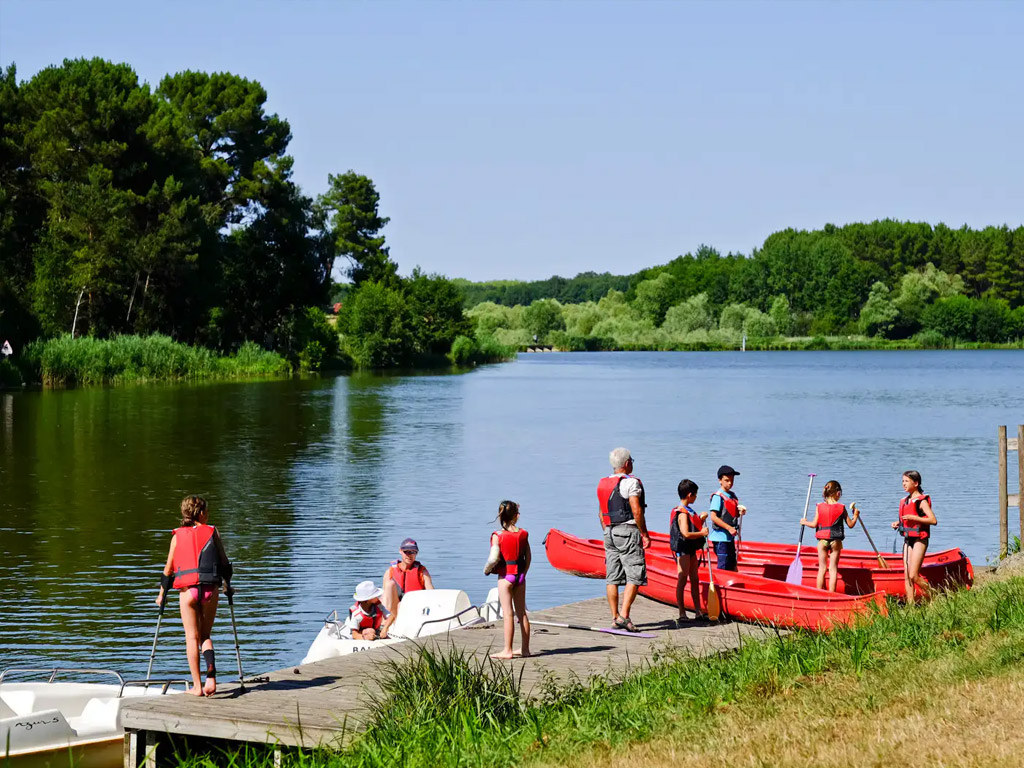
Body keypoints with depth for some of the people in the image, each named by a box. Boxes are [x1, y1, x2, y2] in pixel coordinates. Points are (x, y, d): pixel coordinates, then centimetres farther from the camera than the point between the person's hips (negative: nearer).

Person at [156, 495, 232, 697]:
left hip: (187, 590, 0)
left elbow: (169, 568, 6)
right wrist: (227, 585, 24)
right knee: (205, 635, 14)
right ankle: (211, 676, -8)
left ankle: (197, 686, 5)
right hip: (210, 589, 0)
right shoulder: (212, 532, 3)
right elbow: (224, 562, 8)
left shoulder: (178, 536, 5)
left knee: (192, 637, 7)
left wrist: (162, 594, 17)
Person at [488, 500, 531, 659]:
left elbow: (495, 558, -15)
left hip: (505, 576, -4)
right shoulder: (523, 534, 1)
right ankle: (525, 648, 17)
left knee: (508, 614, -4)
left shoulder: (497, 535, -11)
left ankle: (507, 650, -3)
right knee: (522, 613, 12)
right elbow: (528, 557, 4)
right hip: (520, 575, 4)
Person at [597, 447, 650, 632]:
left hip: (610, 533, 8)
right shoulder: (631, 482, -10)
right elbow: (636, 511, -16)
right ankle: (624, 616, -16)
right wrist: (645, 534, -10)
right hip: (628, 531, -8)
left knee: (612, 578, 7)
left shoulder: (603, 484, 13)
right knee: (634, 577, -6)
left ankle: (615, 618, 10)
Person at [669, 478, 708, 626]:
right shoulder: (682, 513, -18)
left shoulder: (688, 511, 13)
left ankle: (698, 611, 19)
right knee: (682, 580, -8)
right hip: (682, 549, -10)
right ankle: (682, 614, -7)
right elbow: (686, 534, -27)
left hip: (690, 549, 10)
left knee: (694, 580, 13)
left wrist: (701, 520, 7)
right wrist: (702, 533, -16)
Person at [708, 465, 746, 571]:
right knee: (723, 567, -8)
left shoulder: (732, 495, 14)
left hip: (730, 537, 8)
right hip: (720, 537, -8)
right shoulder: (718, 496, -11)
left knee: (732, 566, 13)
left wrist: (740, 512, 1)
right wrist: (729, 528, -22)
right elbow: (713, 517, -18)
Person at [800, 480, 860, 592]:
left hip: (822, 540, 1)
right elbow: (850, 524, 1)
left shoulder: (819, 507, -2)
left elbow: (814, 524, -3)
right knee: (833, 568, 3)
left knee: (822, 568, 9)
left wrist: (805, 522, 15)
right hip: (836, 541, -1)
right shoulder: (841, 508, -4)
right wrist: (855, 515, 19)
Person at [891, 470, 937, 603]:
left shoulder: (922, 501, -10)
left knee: (914, 576, -13)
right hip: (908, 539, 8)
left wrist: (913, 518, -22)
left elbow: (933, 520, -18)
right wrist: (898, 523, 6)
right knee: (907, 576, 4)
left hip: (919, 539, -8)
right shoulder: (905, 501, 14)